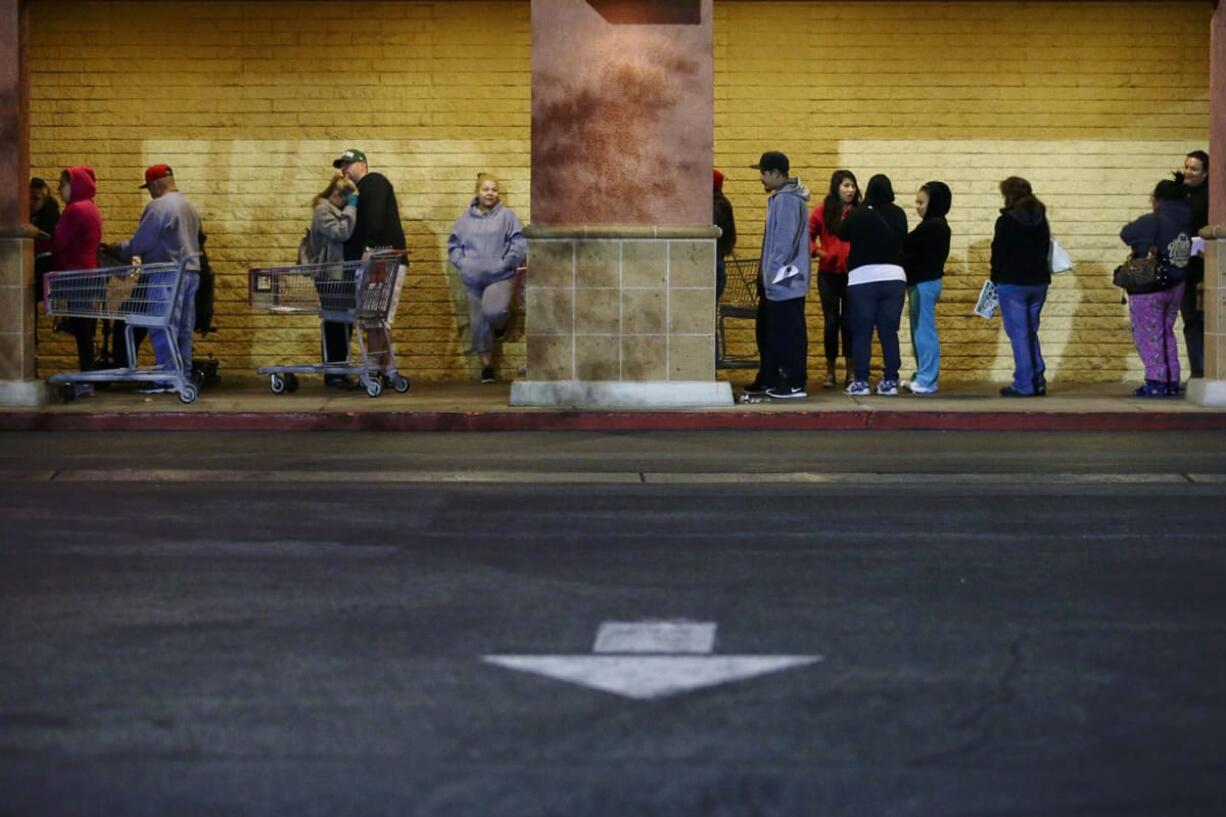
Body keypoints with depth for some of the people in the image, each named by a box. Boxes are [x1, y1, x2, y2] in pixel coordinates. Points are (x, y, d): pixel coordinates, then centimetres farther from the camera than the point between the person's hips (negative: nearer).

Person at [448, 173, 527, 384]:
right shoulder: (465, 219, 10)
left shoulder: (506, 216, 0)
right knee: (478, 323, 5)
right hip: (473, 279, 3)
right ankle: (486, 365, 18)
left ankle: (501, 324, 11)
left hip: (500, 277, -3)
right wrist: (463, 263, -1)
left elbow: (519, 244, -3)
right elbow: (454, 245, 14)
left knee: (494, 311, -27)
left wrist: (506, 263, -11)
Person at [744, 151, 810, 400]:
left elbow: (785, 240, -21)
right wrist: (766, 274, 19)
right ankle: (768, 379, 24)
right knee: (767, 331, 16)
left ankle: (795, 384, -3)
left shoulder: (787, 199, -16)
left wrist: (774, 272, -19)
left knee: (788, 332, -6)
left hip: (785, 280, -11)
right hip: (775, 280, 11)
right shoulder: (780, 197, 16)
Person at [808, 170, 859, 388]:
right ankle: (830, 372, 13)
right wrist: (816, 251, -10)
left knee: (850, 321, 4)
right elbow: (808, 235, 6)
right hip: (829, 273, 0)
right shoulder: (823, 211, 2)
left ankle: (850, 372, 12)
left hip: (853, 273, 0)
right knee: (831, 321, 4)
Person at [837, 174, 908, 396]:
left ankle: (860, 381, -1)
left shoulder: (856, 215, -5)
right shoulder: (898, 215, 0)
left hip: (862, 278, -2)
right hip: (894, 277, 2)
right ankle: (890, 381, 4)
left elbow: (842, 235, 12)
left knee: (861, 333, 2)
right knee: (889, 332, 6)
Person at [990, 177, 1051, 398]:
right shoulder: (1041, 219, 8)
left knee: (1018, 334, -2)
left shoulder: (1006, 221, -12)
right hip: (1039, 281, 6)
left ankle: (1024, 385, -4)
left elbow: (998, 253, -9)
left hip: (1013, 283, -6)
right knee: (1031, 333, 15)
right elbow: (1046, 248, 12)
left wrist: (996, 277, 4)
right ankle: (1038, 381, 12)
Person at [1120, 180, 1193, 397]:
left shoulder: (1151, 222, -17)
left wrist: (1139, 247, 12)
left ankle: (1156, 382, -4)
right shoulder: (1185, 222, 1)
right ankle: (1172, 381, 16)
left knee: (1148, 336, 1)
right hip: (1176, 287, 7)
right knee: (1166, 332, 17)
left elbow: (1125, 234, -6)